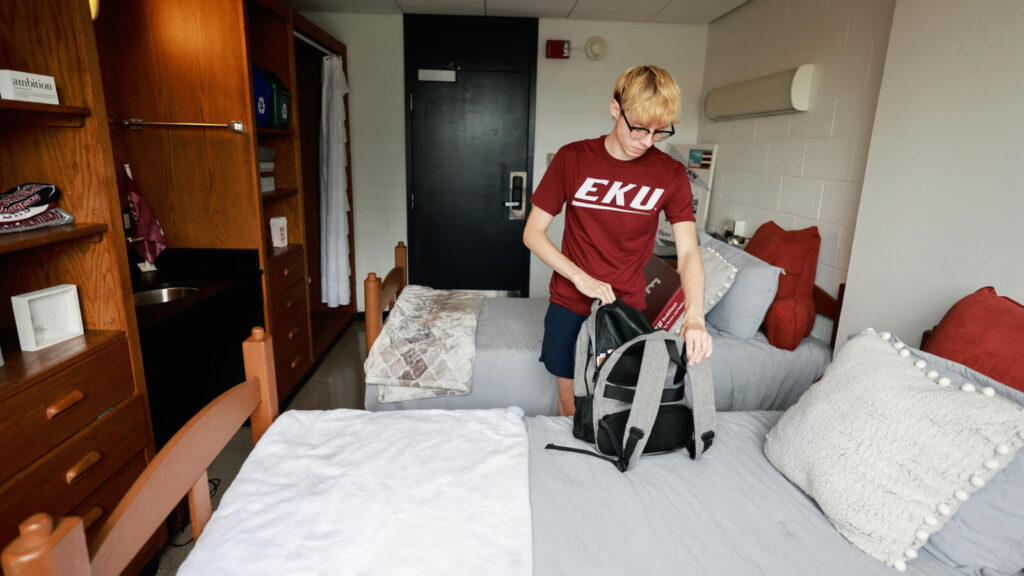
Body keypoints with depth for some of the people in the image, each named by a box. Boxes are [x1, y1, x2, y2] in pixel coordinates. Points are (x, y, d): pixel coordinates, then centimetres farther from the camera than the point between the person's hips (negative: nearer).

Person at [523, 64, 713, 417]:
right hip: (569, 306, 0)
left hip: (628, 308, 1)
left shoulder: (670, 174, -4)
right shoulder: (573, 159, -7)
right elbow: (533, 233, -5)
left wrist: (695, 317, -25)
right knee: (569, 406, 12)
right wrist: (580, 277, -17)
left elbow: (688, 253, -8)